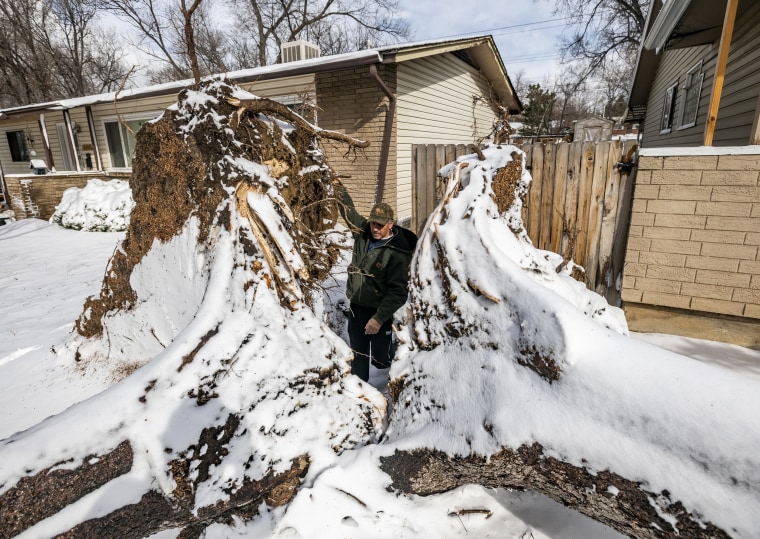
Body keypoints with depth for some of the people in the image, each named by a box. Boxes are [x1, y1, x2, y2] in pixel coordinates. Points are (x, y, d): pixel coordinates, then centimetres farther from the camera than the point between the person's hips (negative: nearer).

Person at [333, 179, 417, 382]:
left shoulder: (398, 252, -21)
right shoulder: (363, 232, -3)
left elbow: (397, 291, -23)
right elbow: (348, 208, 13)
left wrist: (379, 318, -27)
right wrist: (336, 184, 11)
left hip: (379, 312, -5)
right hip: (356, 306, 5)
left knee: (381, 359, 9)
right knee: (358, 355, 15)